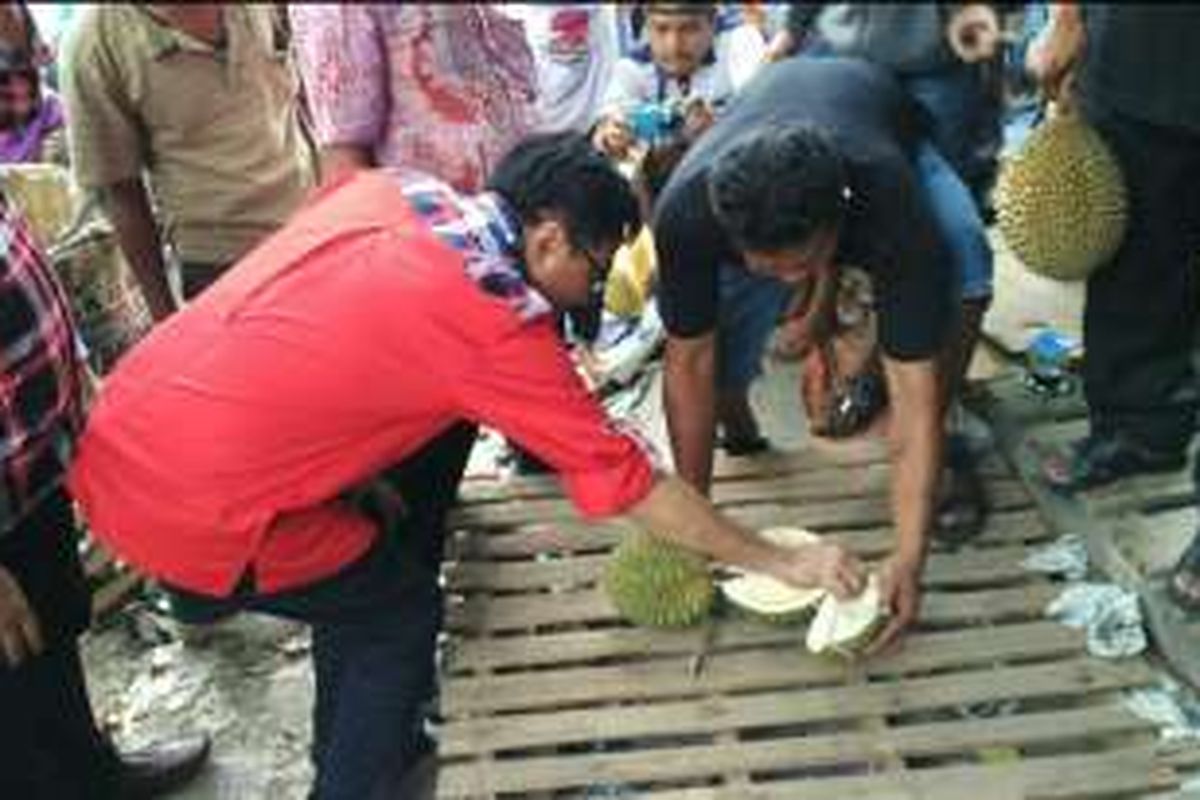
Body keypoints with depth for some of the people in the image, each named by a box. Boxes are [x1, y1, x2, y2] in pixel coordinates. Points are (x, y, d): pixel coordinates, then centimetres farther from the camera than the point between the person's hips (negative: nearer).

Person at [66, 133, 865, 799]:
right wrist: (778, 562, 6)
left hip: (115, 436, 8)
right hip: (198, 507, -8)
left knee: (357, 568, 25)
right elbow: (631, 483, -5)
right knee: (399, 614, 14)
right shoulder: (503, 329, -12)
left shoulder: (382, 187, 6)